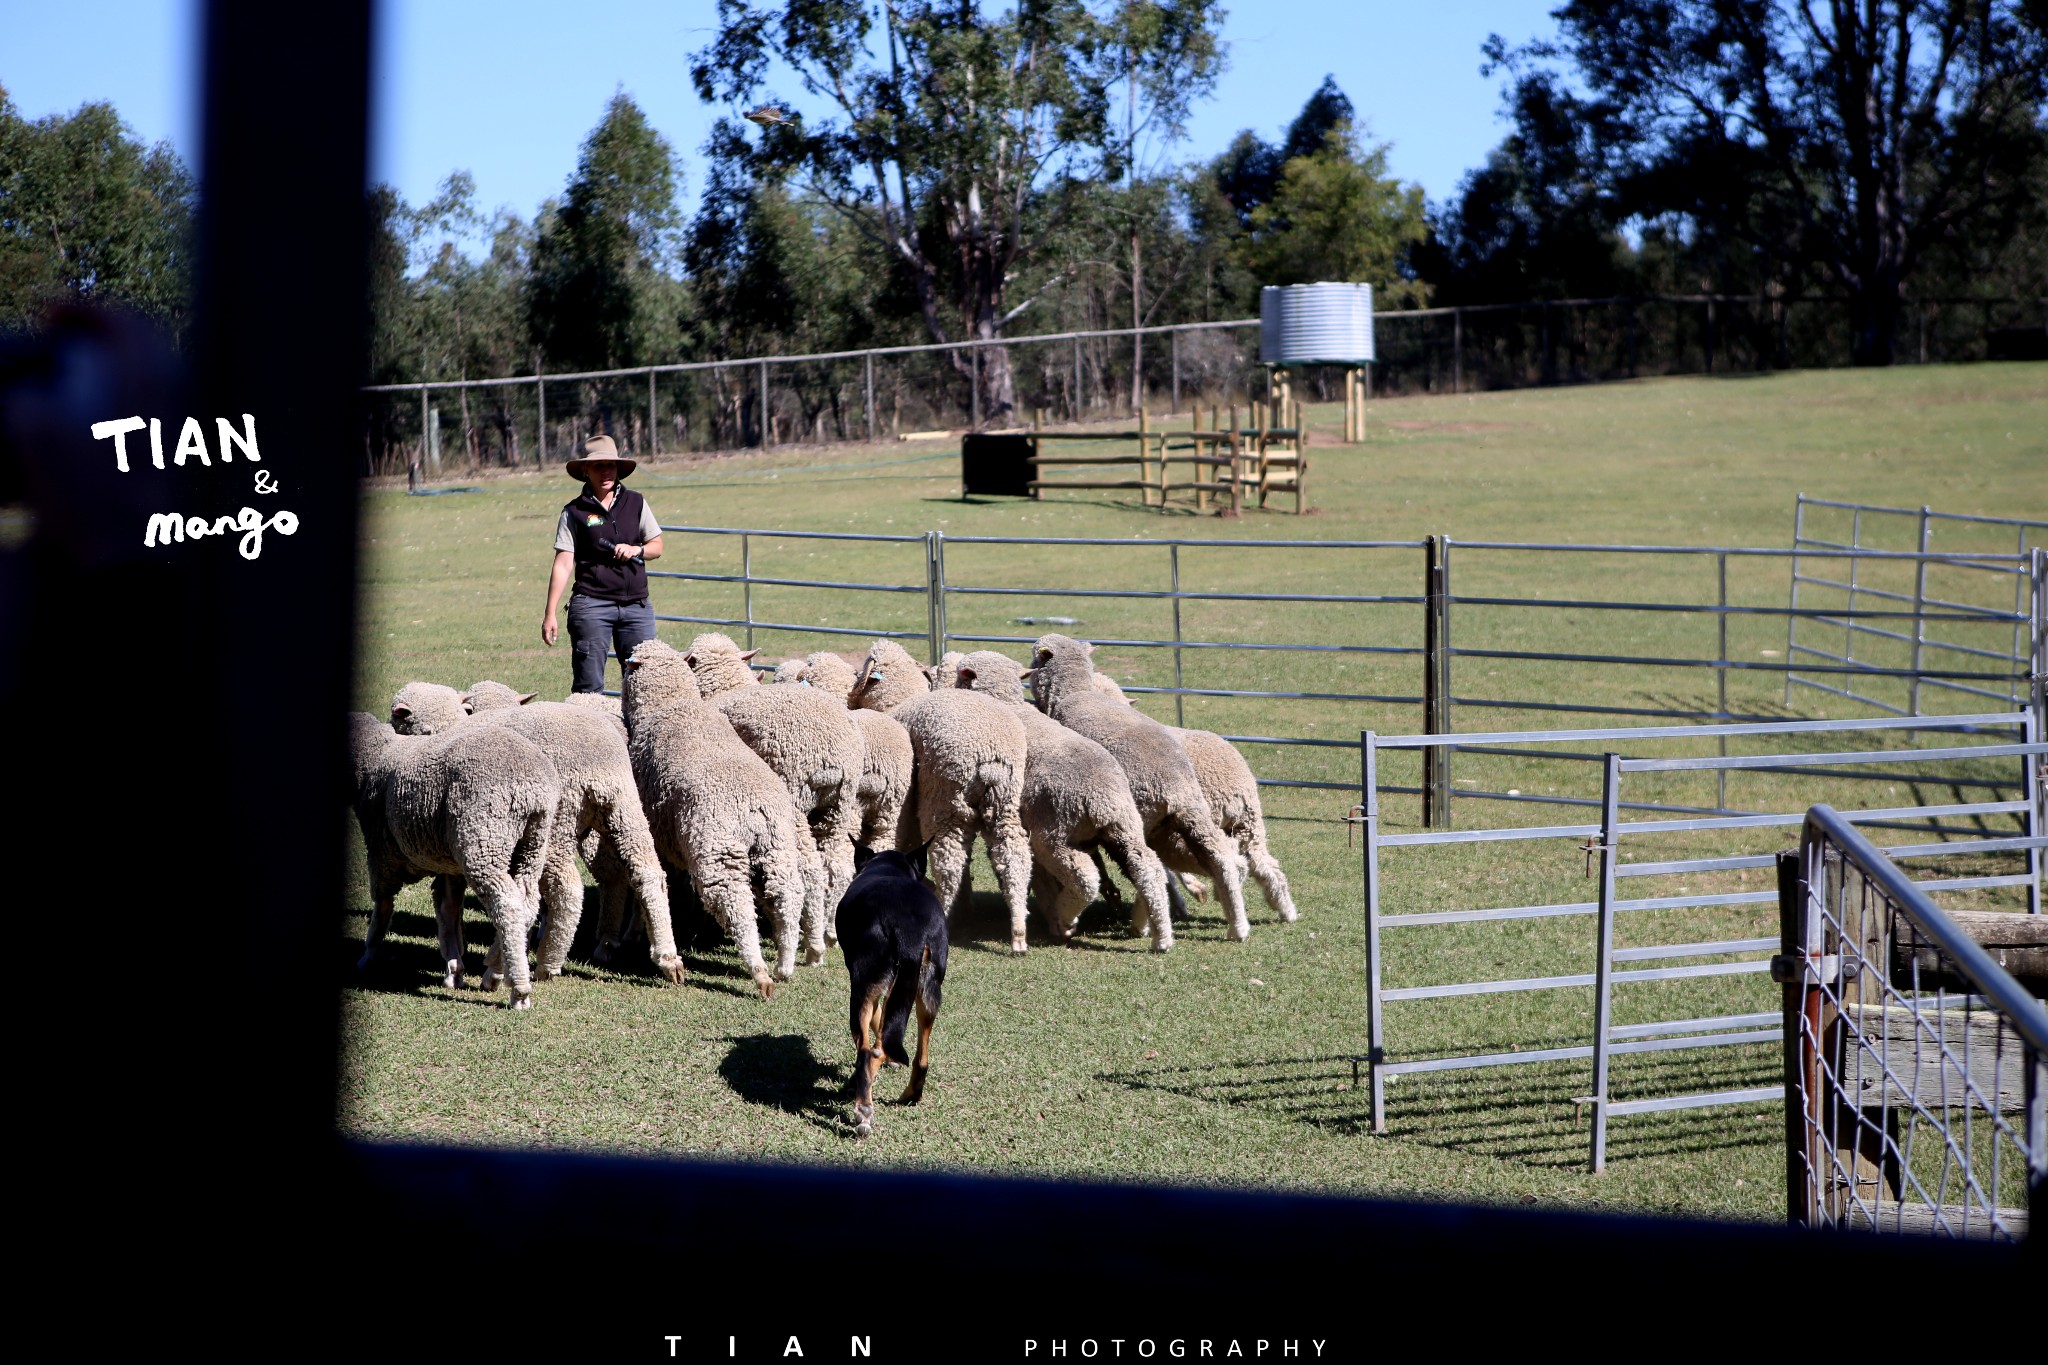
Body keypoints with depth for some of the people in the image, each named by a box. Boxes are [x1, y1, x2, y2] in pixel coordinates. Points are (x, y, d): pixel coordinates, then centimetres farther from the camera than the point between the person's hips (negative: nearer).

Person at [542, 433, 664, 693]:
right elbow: (563, 565, -2)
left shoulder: (636, 503, 10)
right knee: (588, 686, -5)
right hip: (592, 605, -3)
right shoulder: (575, 512, 1)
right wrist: (550, 614, -7)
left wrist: (636, 549, -6)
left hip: (636, 605, 3)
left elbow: (657, 546, 17)